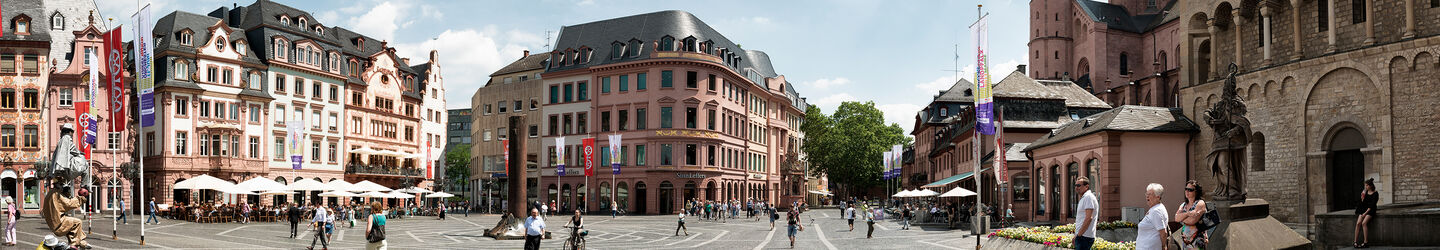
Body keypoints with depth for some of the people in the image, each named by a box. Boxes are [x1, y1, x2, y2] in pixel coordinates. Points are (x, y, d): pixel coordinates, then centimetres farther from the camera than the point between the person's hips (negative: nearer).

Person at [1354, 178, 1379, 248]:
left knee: (1364, 223, -25)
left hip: (1371, 210, -5)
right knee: (1358, 223, -17)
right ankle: (1356, 241, -18)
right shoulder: (1365, 192, 13)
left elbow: (1372, 205, -11)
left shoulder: (1375, 193, -4)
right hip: (1363, 209, 5)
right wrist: (1362, 198, -7)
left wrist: (1365, 213, -16)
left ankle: (1366, 242, -23)